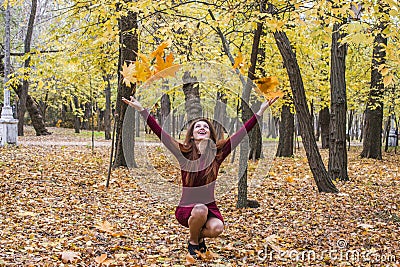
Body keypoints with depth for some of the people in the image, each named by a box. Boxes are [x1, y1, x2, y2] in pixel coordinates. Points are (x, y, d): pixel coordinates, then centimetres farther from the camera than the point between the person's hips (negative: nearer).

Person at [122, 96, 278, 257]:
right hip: (186, 209, -2)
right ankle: (193, 241, -2)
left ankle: (200, 235, 10)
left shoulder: (218, 152, -2)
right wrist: (141, 110, -22)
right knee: (200, 210, -35)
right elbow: (159, 131, -14)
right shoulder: (184, 153, -6)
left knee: (216, 228, -29)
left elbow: (242, 132, -4)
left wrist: (260, 111, -8)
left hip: (210, 207, 2)